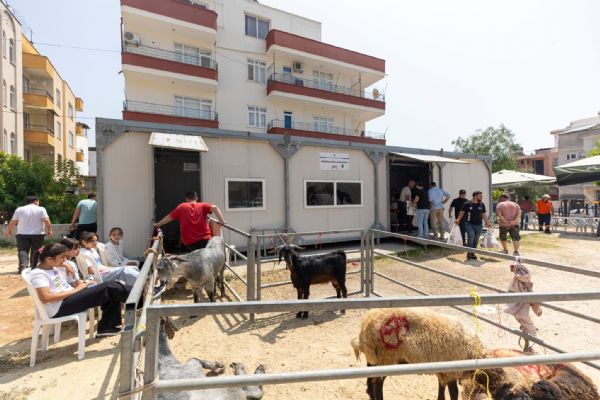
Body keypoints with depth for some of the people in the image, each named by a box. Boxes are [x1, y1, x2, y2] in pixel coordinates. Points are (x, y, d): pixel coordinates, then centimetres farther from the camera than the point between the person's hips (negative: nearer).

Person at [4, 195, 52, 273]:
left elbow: (12, 222, 9)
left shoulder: (19, 209, 5)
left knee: (23, 251, 0)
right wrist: (49, 230, -3)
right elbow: (46, 221, -13)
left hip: (22, 234, 1)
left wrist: (8, 230, 24)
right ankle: (33, 267, 19)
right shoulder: (41, 209, -4)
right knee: (35, 252, 11)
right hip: (37, 234, -1)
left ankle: (23, 266, -17)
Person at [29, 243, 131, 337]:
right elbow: (45, 298, -26)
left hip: (69, 297, 9)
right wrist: (74, 290, -20)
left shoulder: (53, 268, 14)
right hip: (60, 308, -9)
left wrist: (74, 284, 0)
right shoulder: (38, 274, -14)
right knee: (109, 288, -20)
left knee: (111, 293, -2)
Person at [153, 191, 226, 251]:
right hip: (205, 239, 0)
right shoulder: (203, 206, 4)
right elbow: (214, 208, -12)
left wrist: (158, 224, 25)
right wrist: (222, 221, -15)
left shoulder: (182, 207, 7)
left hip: (189, 242, 1)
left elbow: (169, 217, 11)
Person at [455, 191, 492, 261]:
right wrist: (458, 220, -15)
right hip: (469, 224, -5)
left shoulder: (482, 204, 8)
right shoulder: (467, 204, -5)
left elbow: (483, 215, 15)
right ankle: (469, 253, -10)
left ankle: (472, 253, 20)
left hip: (478, 225, 5)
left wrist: (487, 223, 11)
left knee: (476, 240, 7)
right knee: (471, 236, -21)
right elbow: (462, 212, -3)